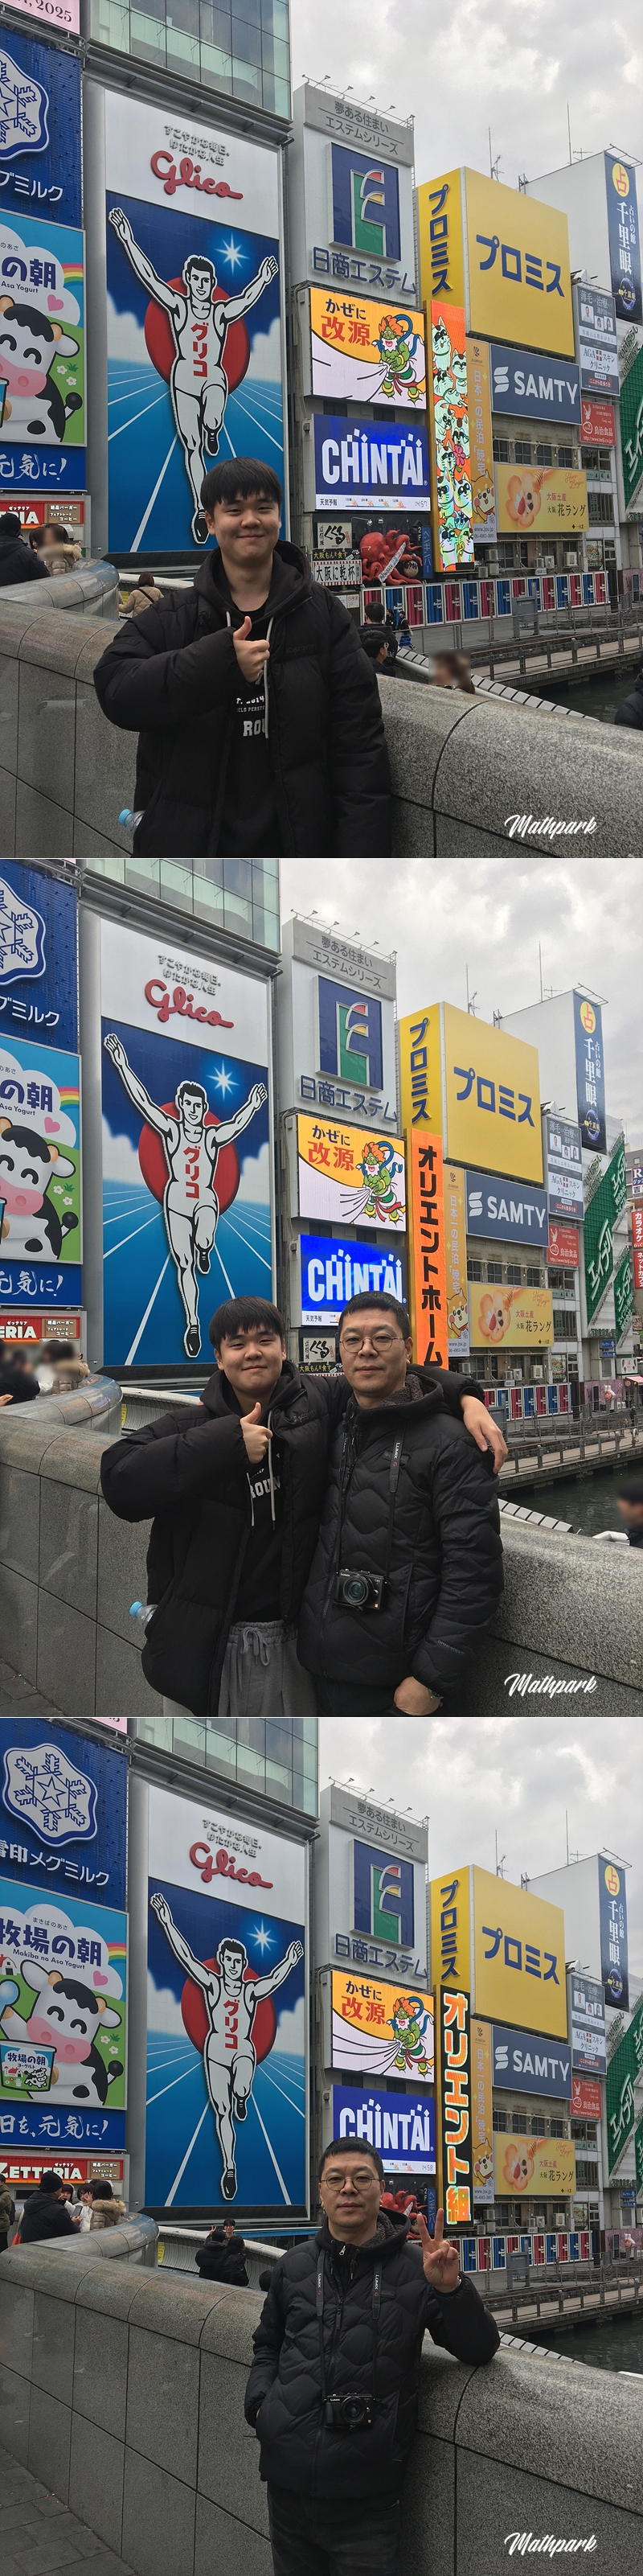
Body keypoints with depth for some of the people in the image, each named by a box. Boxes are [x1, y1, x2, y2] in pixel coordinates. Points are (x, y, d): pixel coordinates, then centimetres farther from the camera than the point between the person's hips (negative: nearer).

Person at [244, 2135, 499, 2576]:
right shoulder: (295, 2267, 9)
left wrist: (451, 2288, -23)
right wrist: (260, 2403, 5)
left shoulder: (415, 2269, -2)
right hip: (289, 2484, 4)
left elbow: (479, 2349, -5)